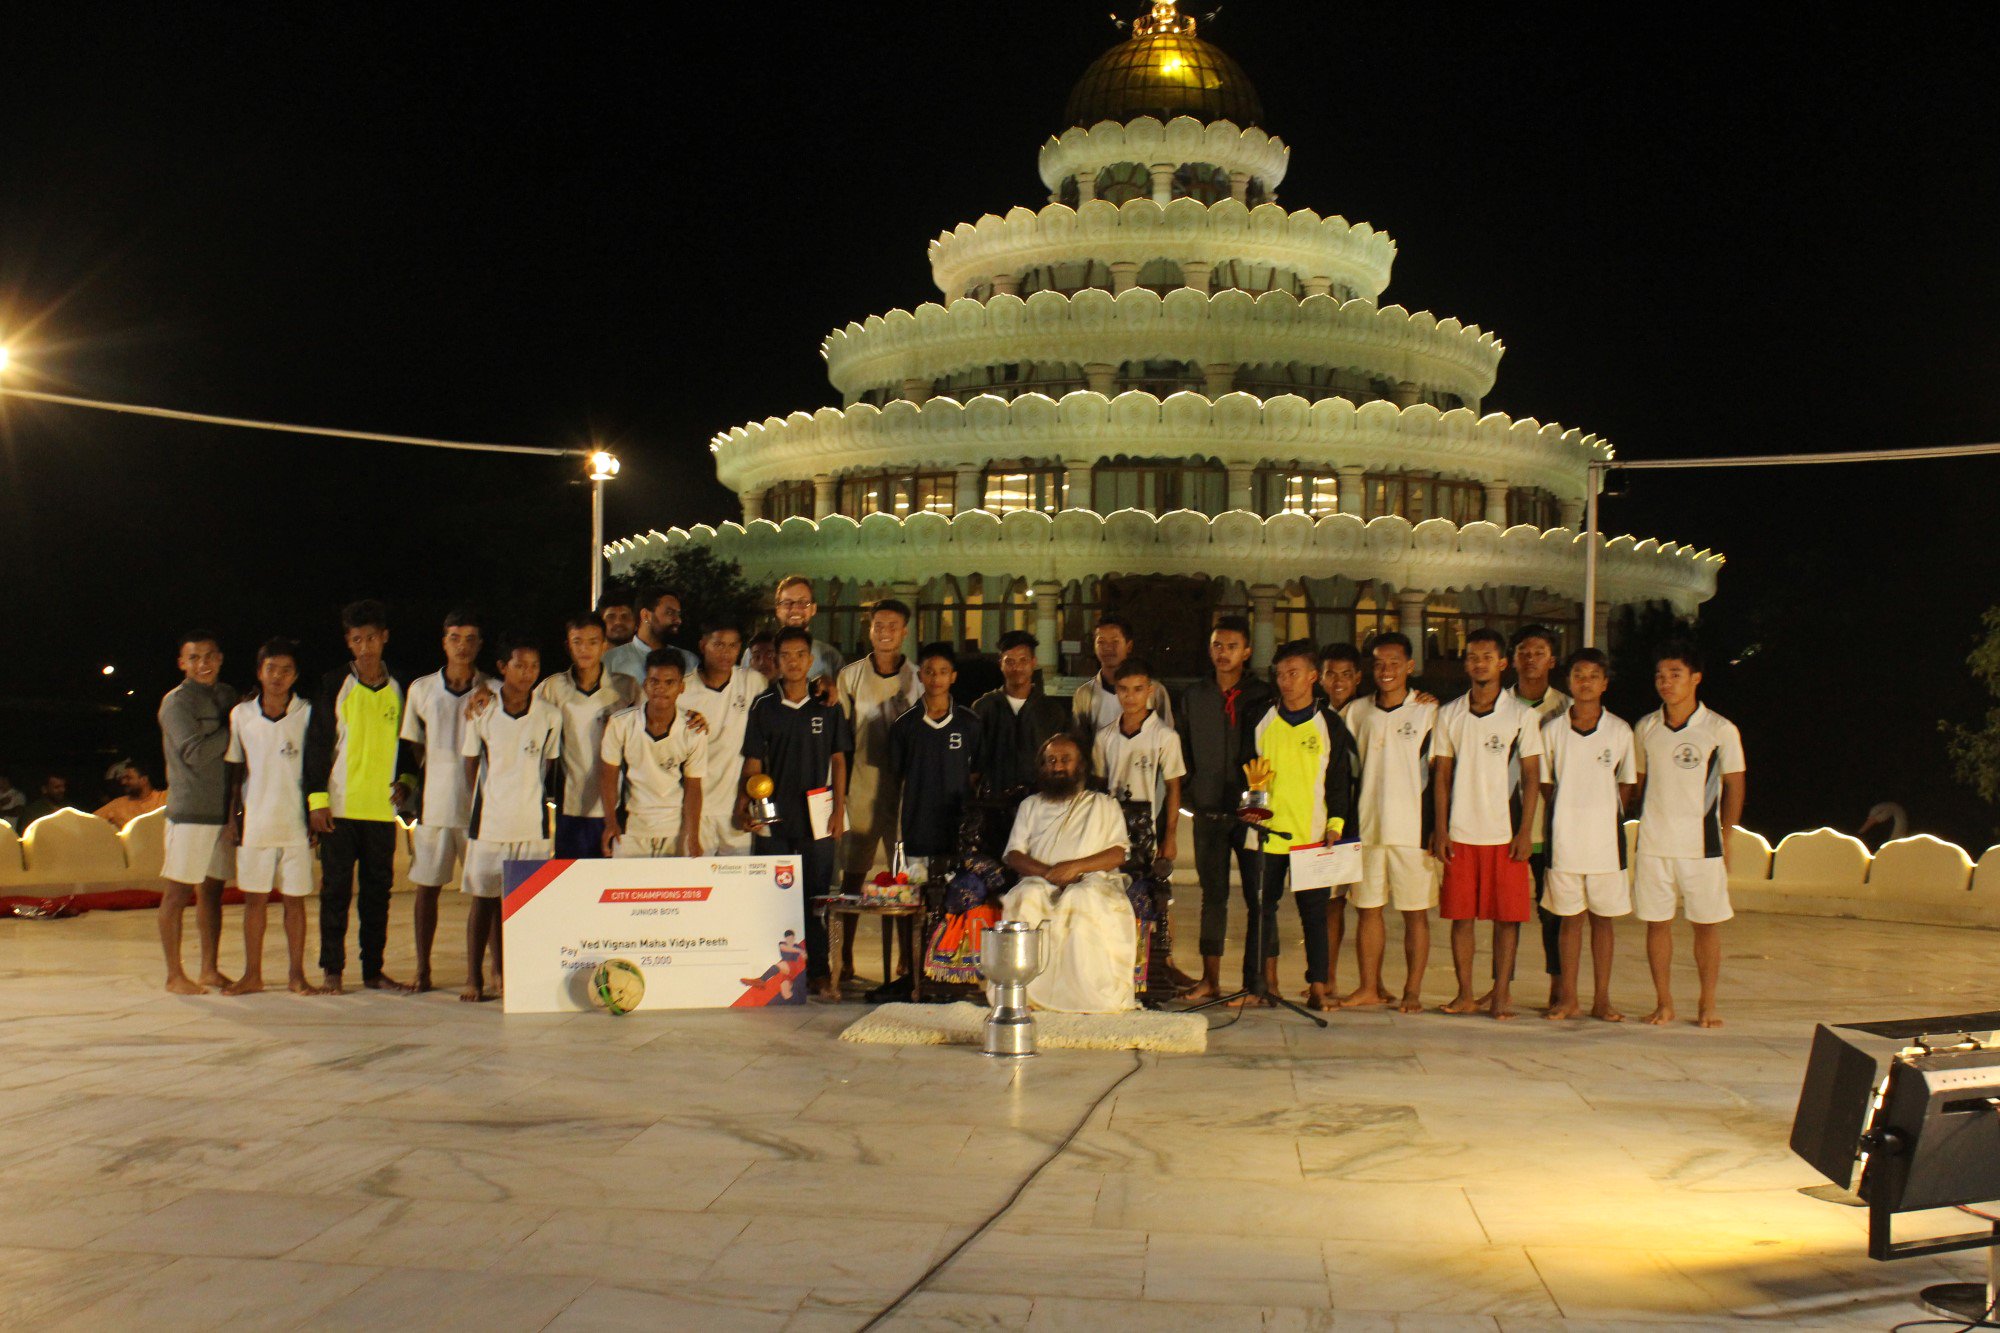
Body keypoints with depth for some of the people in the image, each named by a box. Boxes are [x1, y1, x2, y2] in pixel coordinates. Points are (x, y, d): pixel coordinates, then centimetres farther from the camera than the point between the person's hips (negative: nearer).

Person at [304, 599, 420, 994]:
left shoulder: (399, 689, 10)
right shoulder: (334, 685, 1)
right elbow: (317, 744, 0)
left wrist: (407, 780, 0)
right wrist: (317, 799, -7)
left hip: (382, 808, 3)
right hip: (339, 808, -3)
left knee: (378, 891, 6)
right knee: (336, 890, 1)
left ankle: (373, 970, 13)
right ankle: (331, 969, 10)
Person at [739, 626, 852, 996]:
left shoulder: (827, 706, 4)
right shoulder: (763, 706, 4)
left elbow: (838, 760, 6)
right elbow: (753, 763, 5)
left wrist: (839, 810, -1)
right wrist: (743, 806, -6)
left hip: (817, 817, 0)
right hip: (773, 816, 1)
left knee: (817, 895, 2)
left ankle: (818, 971, 10)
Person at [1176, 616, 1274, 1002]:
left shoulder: (1262, 696, 2)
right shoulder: (1193, 696, 11)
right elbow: (1184, 751, 16)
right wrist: (1191, 794, 7)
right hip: (1209, 812, 3)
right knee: (1213, 894, 6)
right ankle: (1210, 980, 11)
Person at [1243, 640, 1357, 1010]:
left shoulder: (1330, 724, 4)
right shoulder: (1261, 720, 8)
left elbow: (1340, 780, 5)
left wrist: (1336, 826, -3)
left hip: (1312, 836, -2)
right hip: (1265, 832, 2)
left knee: (1314, 910, -1)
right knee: (1261, 906, 6)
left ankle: (1318, 986, 3)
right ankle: (1267, 979, 18)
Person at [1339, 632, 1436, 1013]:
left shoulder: (1428, 712, -1)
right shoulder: (1356, 712, 8)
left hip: (1413, 828, -3)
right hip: (1366, 826, 3)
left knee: (1416, 911, 2)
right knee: (1367, 909, 6)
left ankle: (1412, 991, 9)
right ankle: (1370, 988, 15)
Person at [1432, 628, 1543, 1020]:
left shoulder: (1522, 715, 1)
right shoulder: (1449, 714, 7)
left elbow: (1531, 777, 1)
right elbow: (1441, 775, 8)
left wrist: (1525, 831, -7)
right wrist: (1440, 829, 1)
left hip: (1505, 834, -2)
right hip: (1460, 833, 2)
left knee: (1507, 915, 0)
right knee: (1460, 915, 3)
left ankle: (1501, 992, 8)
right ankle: (1465, 994, 10)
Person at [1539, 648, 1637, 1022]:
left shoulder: (1619, 731, 0)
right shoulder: (1552, 729, 1)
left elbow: (1626, 785, 8)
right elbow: (1545, 783, 8)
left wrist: (1607, 818, 1)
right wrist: (1563, 819, 1)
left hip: (1606, 838, 0)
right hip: (1564, 839, 0)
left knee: (1603, 918, 7)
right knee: (1570, 918, 6)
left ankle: (1602, 999, 15)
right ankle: (1567, 998, 13)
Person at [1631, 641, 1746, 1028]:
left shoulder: (1721, 729, -3)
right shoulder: (1645, 728, 6)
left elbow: (1734, 785, 3)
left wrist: (1725, 837, 0)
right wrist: (1645, 827, 9)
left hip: (1702, 846, -2)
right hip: (1652, 845, 2)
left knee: (1707, 924, 3)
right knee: (1656, 922, 5)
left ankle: (1707, 1006, 15)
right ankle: (1664, 1004, 15)